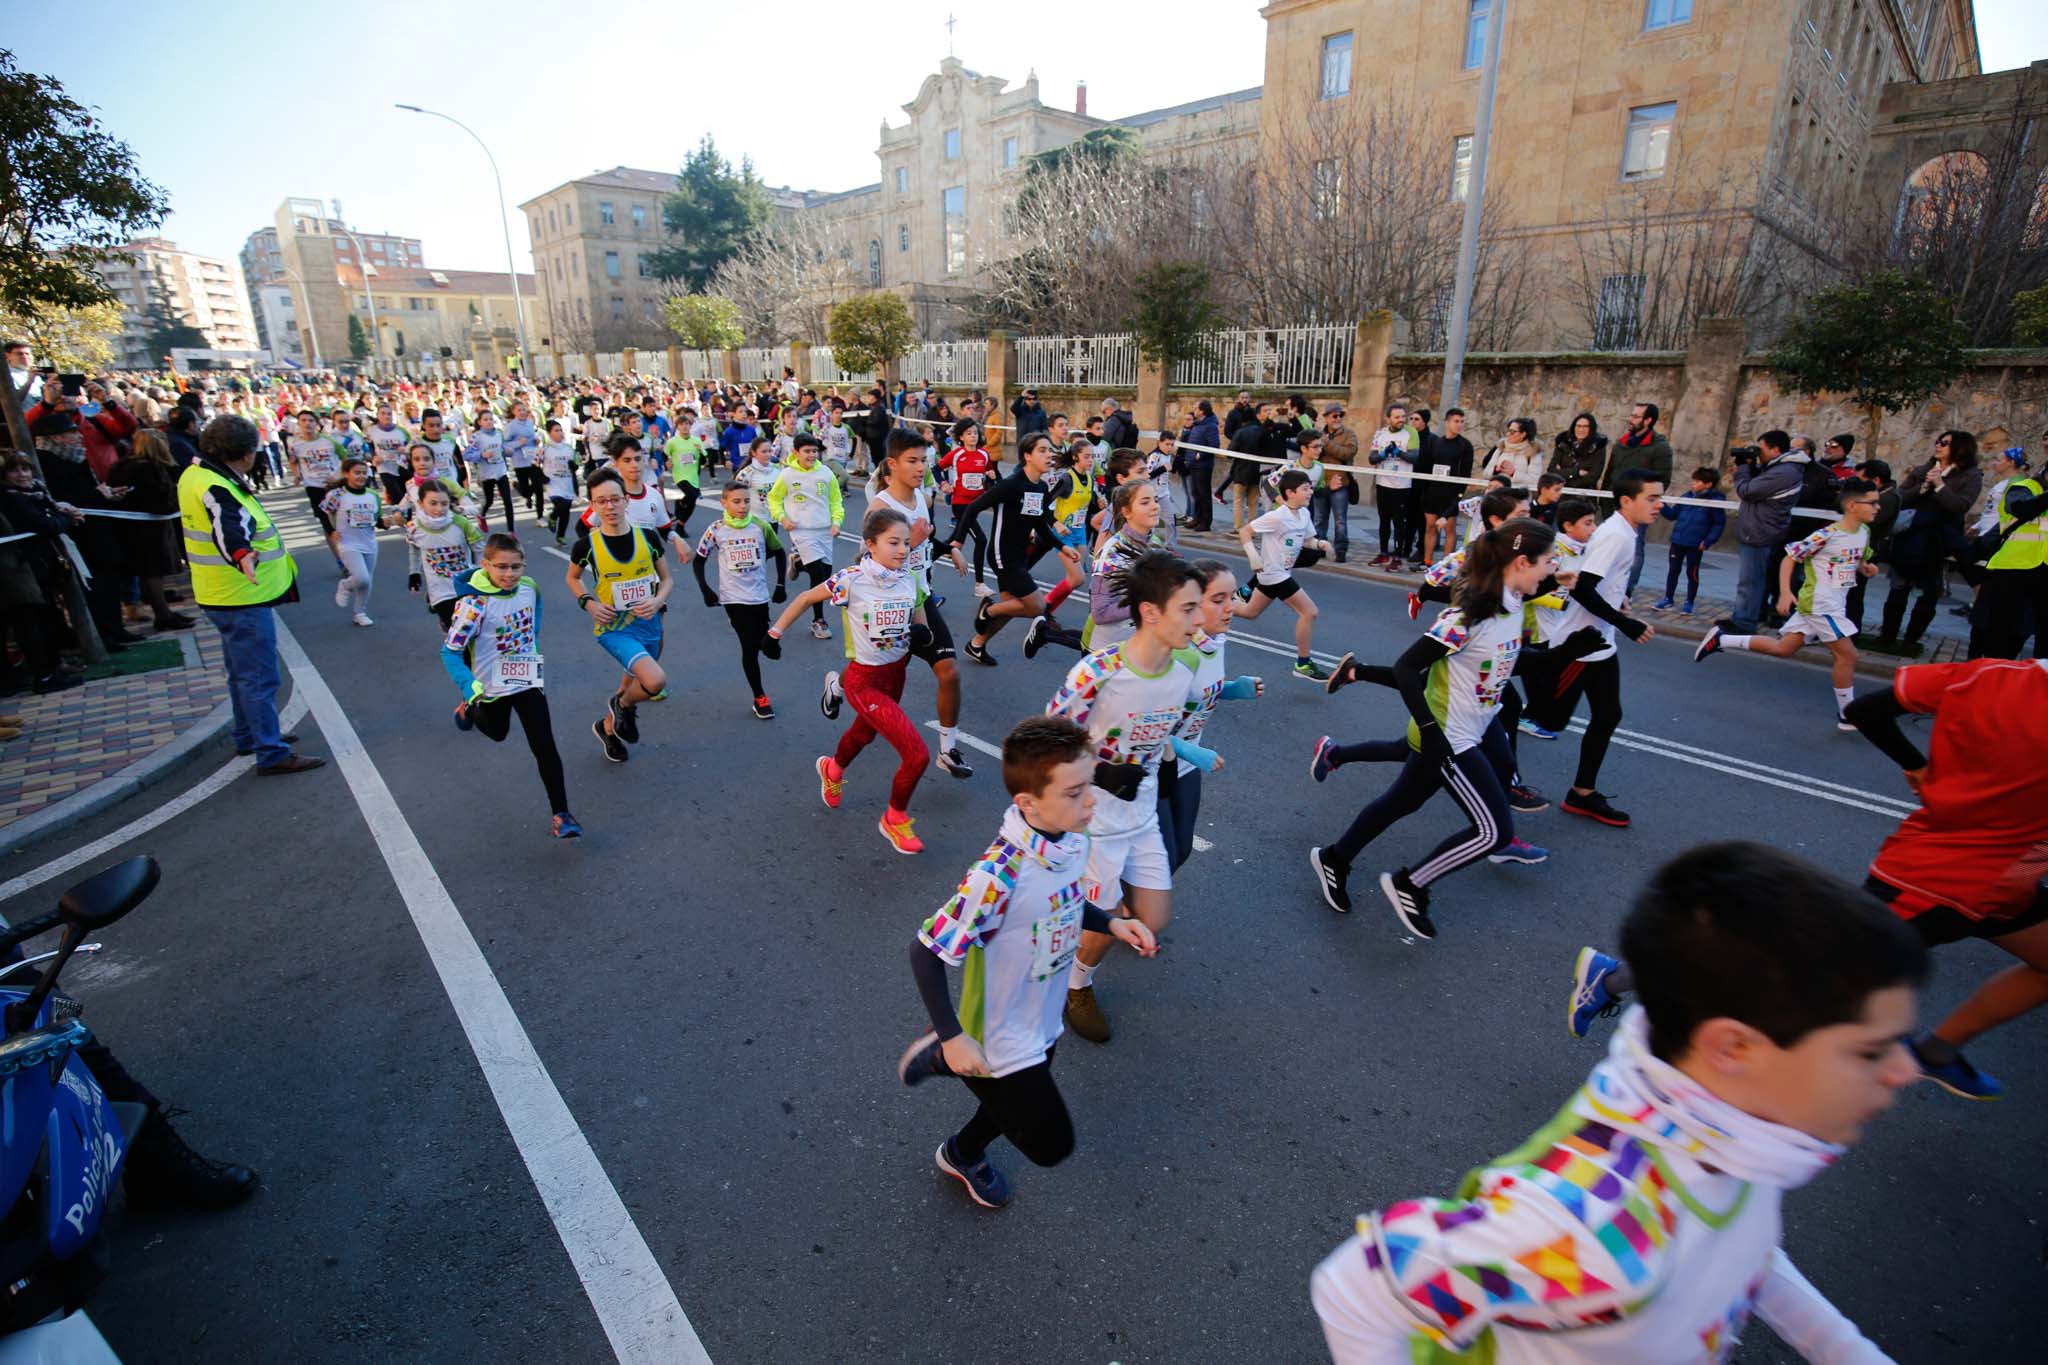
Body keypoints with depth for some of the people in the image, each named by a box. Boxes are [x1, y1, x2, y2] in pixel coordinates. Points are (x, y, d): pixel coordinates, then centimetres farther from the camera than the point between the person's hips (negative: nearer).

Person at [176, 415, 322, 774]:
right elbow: (227, 530, -45)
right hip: (243, 597, -11)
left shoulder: (197, 474, 5)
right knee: (260, 678, -6)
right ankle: (272, 754, -1)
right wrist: (241, 555, -63)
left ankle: (248, 736, 37)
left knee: (242, 673, 23)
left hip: (228, 595, 11)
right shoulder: (216, 489, -26)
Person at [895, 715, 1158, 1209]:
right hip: (1000, 1042, -7)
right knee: (1051, 1145, 8)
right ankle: (943, 1056, 20)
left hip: (1043, 1023, 7)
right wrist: (954, 1038, -25)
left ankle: (964, 1154, 61)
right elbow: (925, 952, -28)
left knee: (1023, 1105, 28)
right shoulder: (999, 876, -38)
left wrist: (1111, 923, -9)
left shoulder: (1076, 842, -15)